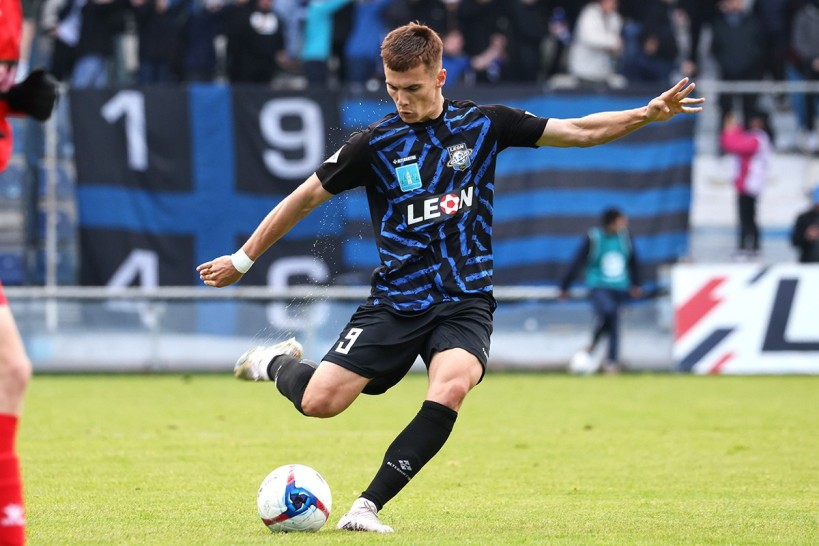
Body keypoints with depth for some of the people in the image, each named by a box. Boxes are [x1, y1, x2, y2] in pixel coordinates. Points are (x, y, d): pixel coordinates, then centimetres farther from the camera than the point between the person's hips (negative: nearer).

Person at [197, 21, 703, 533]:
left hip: (465, 303, 1)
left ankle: (368, 506, -23)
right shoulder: (375, 143, -4)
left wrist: (649, 113, -5)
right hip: (395, 302, -1)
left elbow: (580, 130, 8)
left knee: (450, 389, -31)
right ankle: (277, 362, 25)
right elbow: (305, 198, 6)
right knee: (319, 401, -13)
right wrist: (243, 260, 10)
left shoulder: (483, 123, 2)